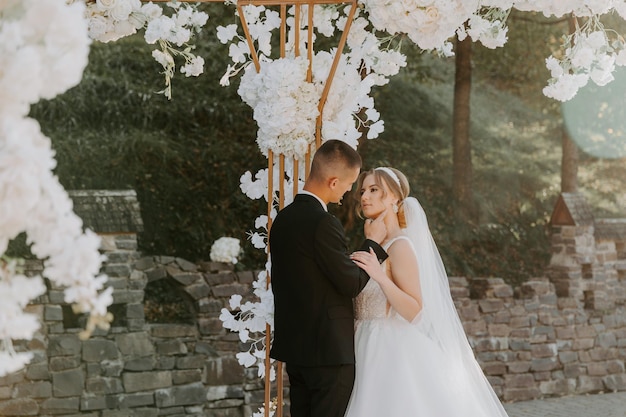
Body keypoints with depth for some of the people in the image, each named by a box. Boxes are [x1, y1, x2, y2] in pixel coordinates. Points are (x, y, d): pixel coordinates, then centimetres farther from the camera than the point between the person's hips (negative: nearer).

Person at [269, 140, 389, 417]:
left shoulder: (283, 218, 9)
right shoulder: (324, 224, -19)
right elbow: (352, 283, -15)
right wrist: (373, 242, -2)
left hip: (293, 347, 9)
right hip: (329, 350, -9)